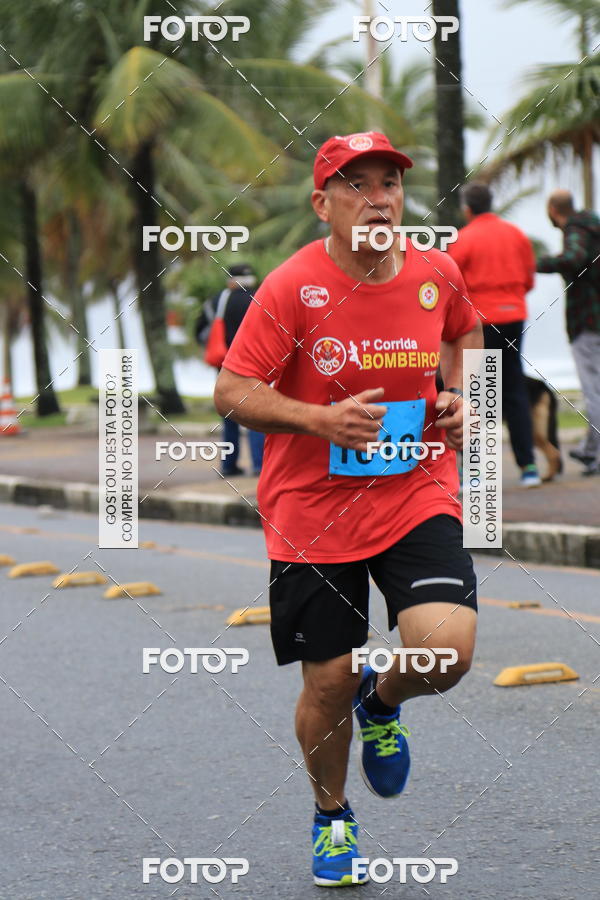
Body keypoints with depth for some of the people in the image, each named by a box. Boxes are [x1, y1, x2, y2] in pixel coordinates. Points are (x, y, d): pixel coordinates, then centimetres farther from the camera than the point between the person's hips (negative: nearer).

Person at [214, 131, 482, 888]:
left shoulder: (436, 274, -1)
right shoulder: (291, 287, -13)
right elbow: (231, 392, -11)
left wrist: (459, 395, 5)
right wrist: (321, 419, -25)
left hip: (417, 496, 2)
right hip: (313, 512, -2)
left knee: (448, 650, -19)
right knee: (328, 682, 4)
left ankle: (383, 701, 18)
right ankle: (331, 817, 33)